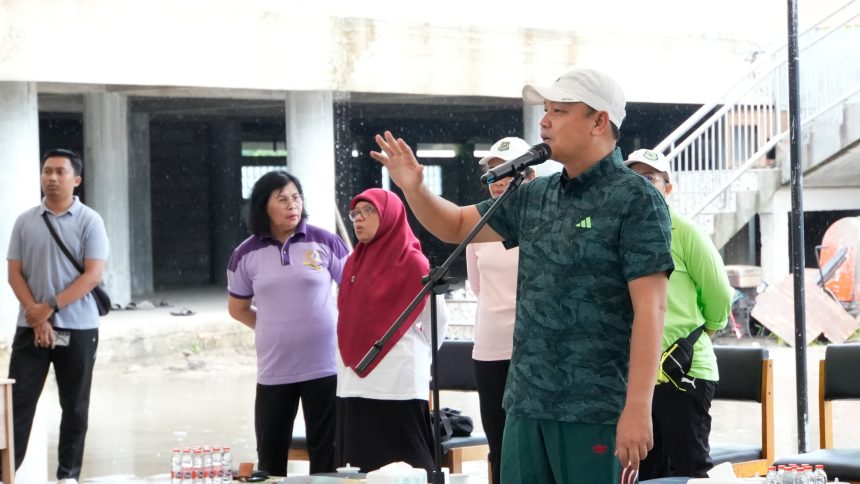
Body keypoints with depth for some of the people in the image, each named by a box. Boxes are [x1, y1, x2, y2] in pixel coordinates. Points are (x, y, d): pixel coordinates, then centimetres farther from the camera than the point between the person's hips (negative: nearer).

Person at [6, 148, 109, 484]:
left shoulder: (89, 221, -3)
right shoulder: (25, 221, 6)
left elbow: (93, 275, -10)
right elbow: (14, 274, 3)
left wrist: (50, 308, -15)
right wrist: (36, 316, -10)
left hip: (78, 328, -2)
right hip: (31, 327, 2)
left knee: (74, 407, 5)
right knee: (18, 402, -2)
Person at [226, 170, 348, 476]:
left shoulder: (324, 243, -2)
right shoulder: (247, 255, 2)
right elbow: (238, 309, 15)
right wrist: (275, 330, 7)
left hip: (325, 367, -1)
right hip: (274, 371, 1)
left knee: (327, 454, 4)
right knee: (270, 455, 5)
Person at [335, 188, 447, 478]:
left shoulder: (412, 263, -6)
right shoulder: (354, 263, 13)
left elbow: (437, 320, 3)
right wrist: (355, 361, 13)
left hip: (398, 389, -6)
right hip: (354, 387, 6)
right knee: (360, 471, 6)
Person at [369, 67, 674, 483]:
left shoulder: (635, 200, -8)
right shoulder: (533, 198, 12)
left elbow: (649, 310, -14)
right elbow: (456, 226, 22)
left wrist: (638, 409, -21)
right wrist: (413, 187, 1)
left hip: (595, 412, -7)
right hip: (526, 406, 7)